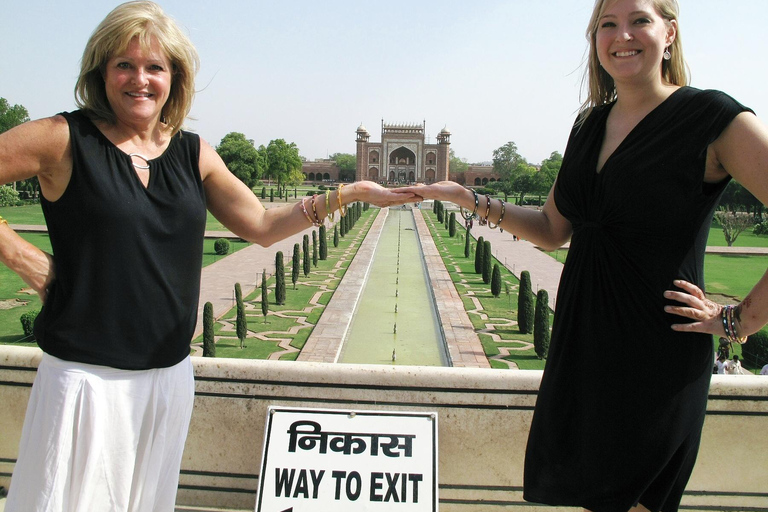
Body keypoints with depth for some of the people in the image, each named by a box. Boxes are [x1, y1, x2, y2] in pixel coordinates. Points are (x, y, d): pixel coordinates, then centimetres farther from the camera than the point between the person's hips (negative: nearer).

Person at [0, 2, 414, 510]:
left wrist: (351, 193, 0)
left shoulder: (194, 154, 5)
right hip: (86, 377, -4)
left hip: (169, 376, 5)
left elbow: (262, 226, 5)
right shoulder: (63, 140, -8)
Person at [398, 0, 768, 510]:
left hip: (657, 353, -6)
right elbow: (553, 230, 12)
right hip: (583, 339, 6)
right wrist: (471, 200, 4)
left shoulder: (715, 119, -12)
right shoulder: (591, 124, 9)